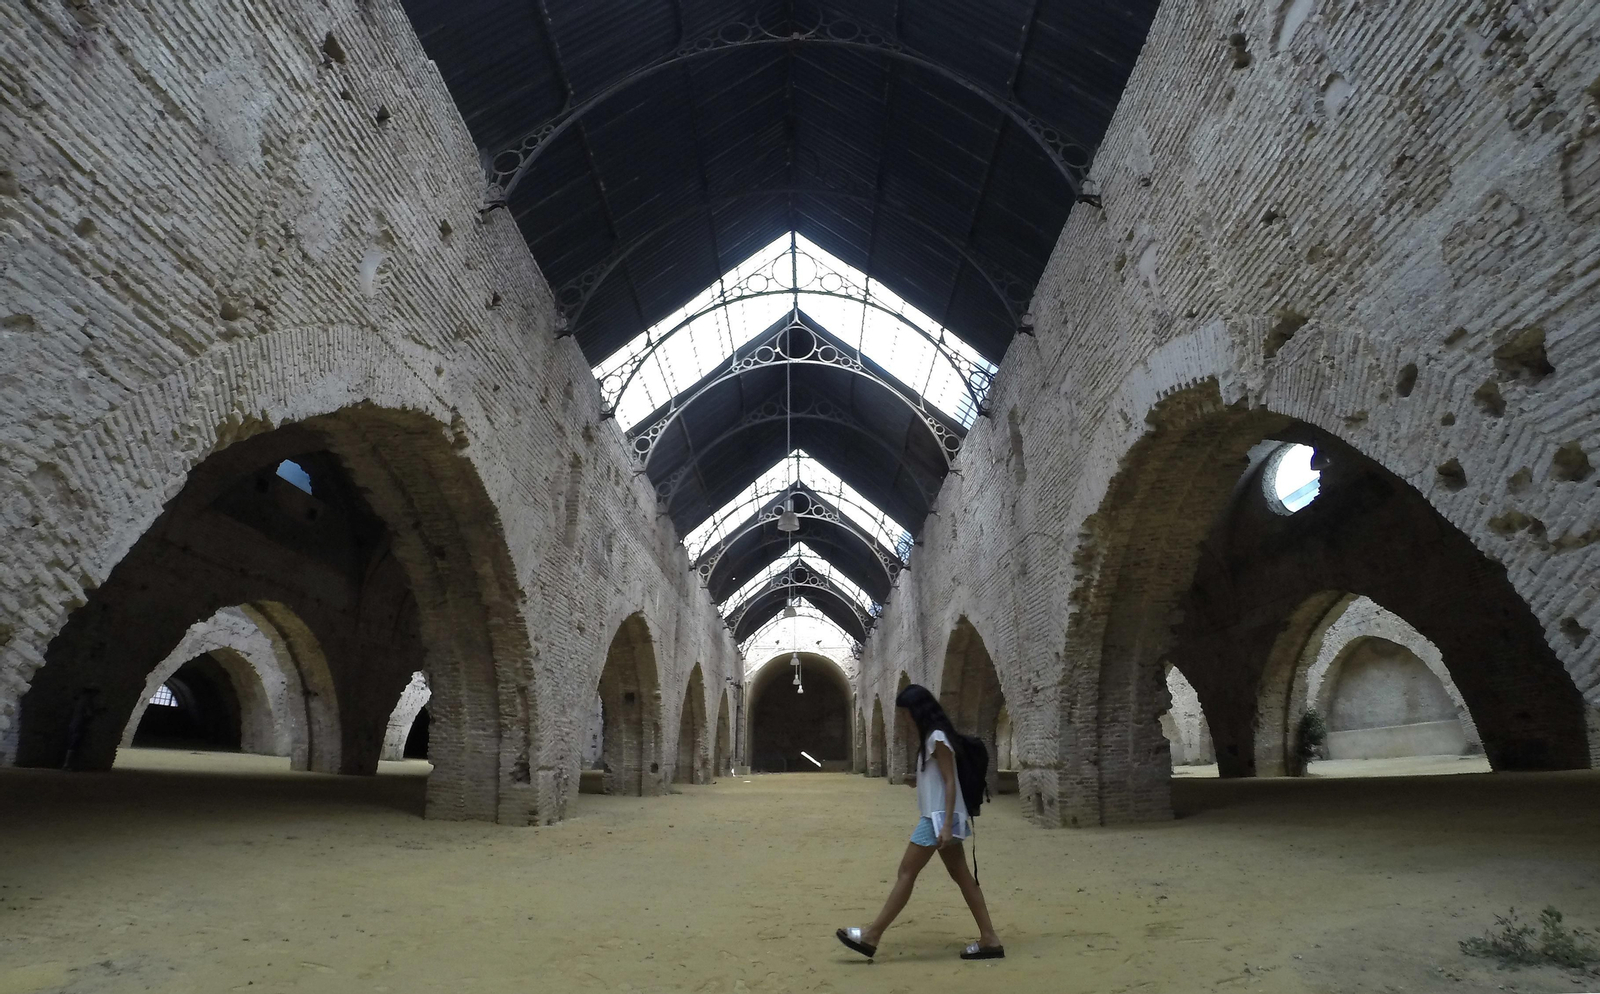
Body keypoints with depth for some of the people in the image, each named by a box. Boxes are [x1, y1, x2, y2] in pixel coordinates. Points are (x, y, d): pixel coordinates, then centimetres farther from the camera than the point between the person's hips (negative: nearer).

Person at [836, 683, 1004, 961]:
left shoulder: (937, 737, -15)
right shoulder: (932, 736, 14)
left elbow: (950, 782, -18)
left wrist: (946, 824, -22)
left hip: (940, 817, -10)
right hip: (937, 816, 10)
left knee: (906, 873, -7)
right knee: (961, 876, 10)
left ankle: (871, 936, -2)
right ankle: (989, 940, 13)